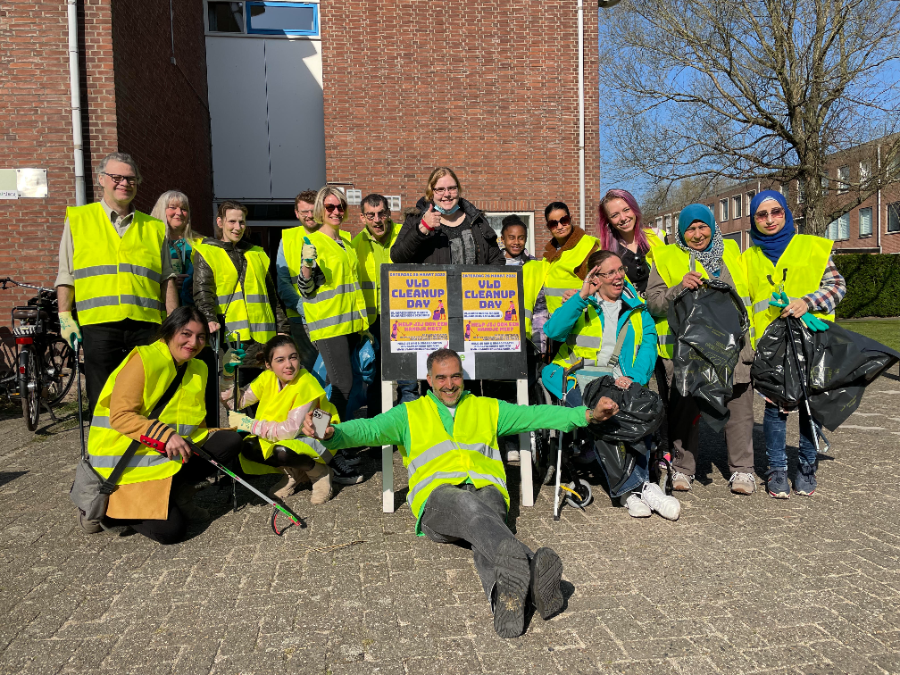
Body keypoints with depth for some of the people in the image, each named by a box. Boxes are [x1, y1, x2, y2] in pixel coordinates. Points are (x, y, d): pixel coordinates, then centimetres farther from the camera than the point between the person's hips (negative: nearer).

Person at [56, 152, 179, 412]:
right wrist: (64, 316, 1)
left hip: (145, 324, 2)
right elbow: (65, 274, 11)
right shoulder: (78, 219, 11)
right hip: (98, 324, -1)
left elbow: (166, 279, 14)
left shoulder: (154, 228, 15)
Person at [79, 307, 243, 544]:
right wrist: (165, 435, -32)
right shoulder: (143, 360, -13)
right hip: (127, 463, -7)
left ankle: (178, 493, 2)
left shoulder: (198, 369, 8)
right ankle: (103, 508, 5)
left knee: (230, 440, -11)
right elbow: (120, 416, -21)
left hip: (169, 457, 7)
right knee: (171, 529, -19)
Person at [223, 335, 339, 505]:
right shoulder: (268, 377, -6)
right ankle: (295, 474, 4)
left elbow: (291, 430, -29)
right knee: (248, 447, -17)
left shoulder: (306, 384, -27)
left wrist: (249, 424, -25)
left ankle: (320, 472, -5)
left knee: (282, 451, -36)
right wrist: (228, 373, -19)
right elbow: (238, 402, -7)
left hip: (316, 440, -7)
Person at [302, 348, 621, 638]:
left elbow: (536, 415, 20)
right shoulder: (409, 414, 22)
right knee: (468, 507, -38)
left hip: (487, 492, 2)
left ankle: (504, 594, -64)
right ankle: (528, 565, -66)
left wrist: (587, 414, 9)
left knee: (483, 530, -35)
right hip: (438, 499, -2)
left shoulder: (487, 408, 27)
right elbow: (368, 429, 7)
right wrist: (331, 433, -15)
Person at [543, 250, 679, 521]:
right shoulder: (579, 305, 14)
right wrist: (582, 297, -11)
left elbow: (648, 345, 8)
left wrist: (634, 378, -11)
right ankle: (641, 486, -29)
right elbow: (552, 331, -5)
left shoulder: (637, 309, 21)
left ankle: (633, 490, -27)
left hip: (620, 382, 2)